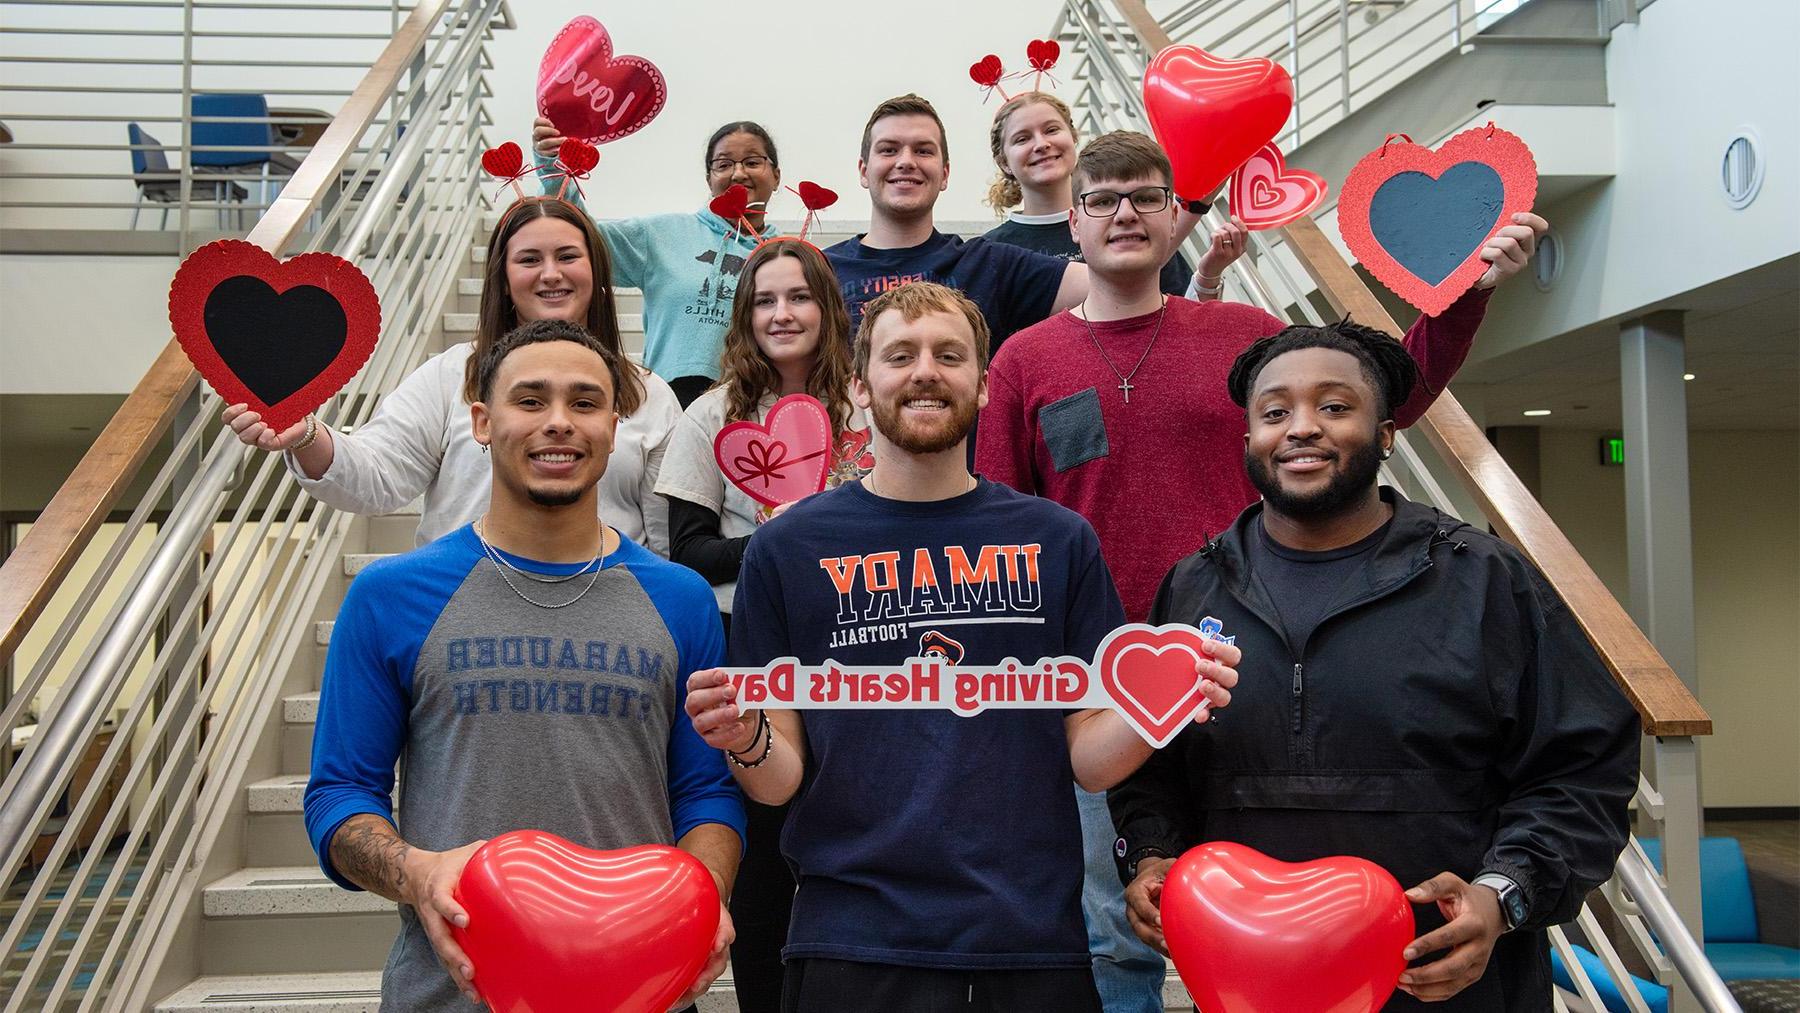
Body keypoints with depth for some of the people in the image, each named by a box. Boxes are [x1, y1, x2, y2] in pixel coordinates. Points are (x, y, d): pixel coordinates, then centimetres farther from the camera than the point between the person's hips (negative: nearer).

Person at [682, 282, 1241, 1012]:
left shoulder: (1058, 541, 2)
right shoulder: (789, 548, -1)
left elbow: (1089, 757, 3)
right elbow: (780, 780, 1)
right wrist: (745, 742, -19)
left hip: (1035, 940, 2)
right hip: (853, 945, -1)